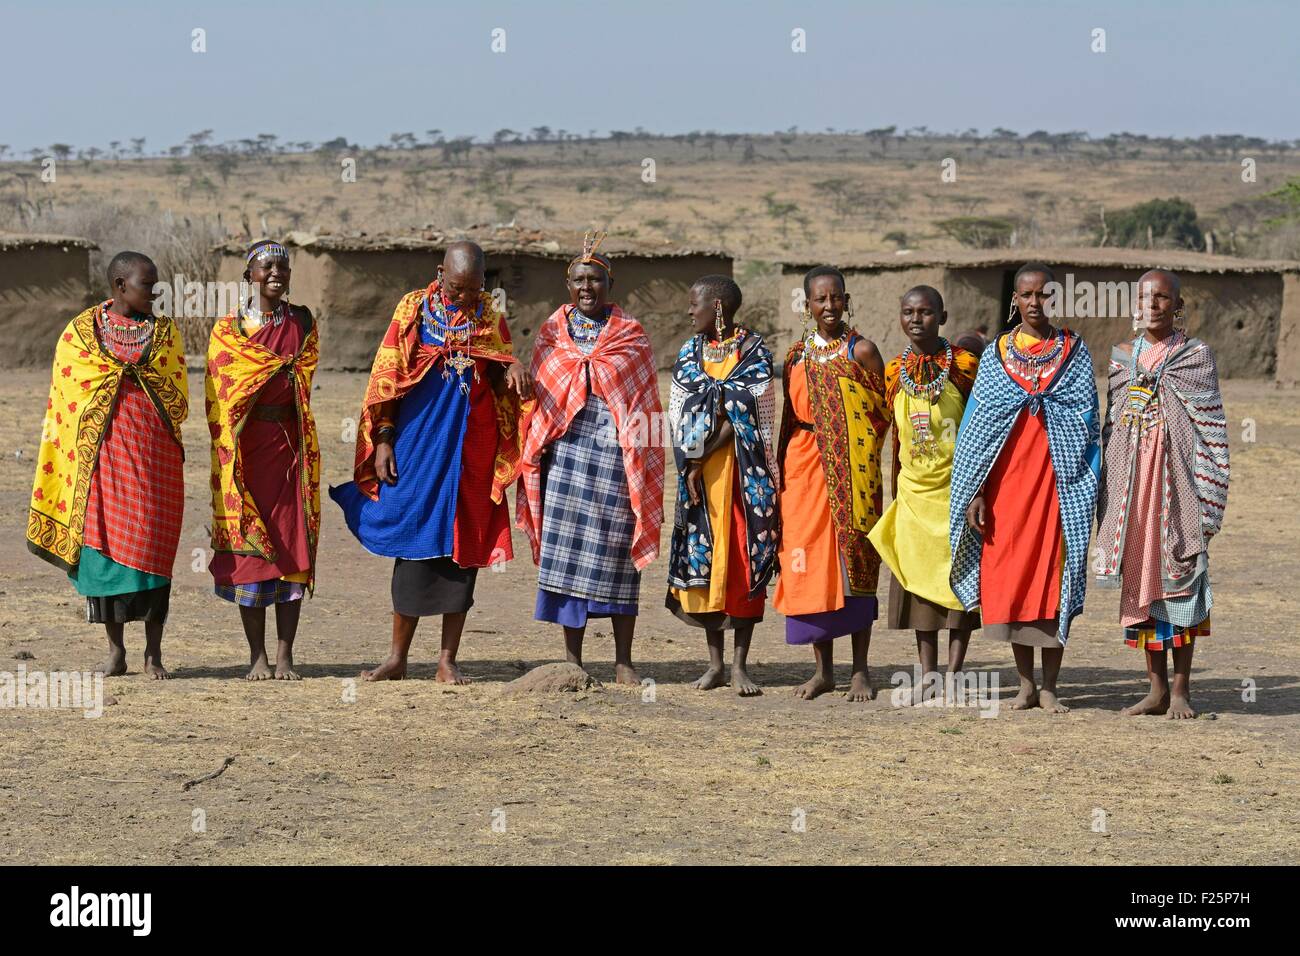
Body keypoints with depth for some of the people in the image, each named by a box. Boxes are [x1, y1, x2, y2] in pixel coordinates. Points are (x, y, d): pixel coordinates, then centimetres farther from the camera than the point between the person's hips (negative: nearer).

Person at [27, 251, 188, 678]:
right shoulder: (81, 331, 6)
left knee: (151, 545, -3)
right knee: (102, 542, 0)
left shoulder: (165, 332, 11)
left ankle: (154, 651, 3)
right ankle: (115, 649, 9)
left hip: (154, 449, 1)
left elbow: (178, 394, 8)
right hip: (102, 447, -1)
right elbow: (68, 392, 4)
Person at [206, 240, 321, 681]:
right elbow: (220, 394, 3)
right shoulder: (228, 329, 6)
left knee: (293, 544, -3)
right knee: (249, 546, -4)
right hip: (246, 444, -2)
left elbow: (303, 374, 5)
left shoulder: (302, 322, 12)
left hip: (290, 442, 2)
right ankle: (257, 655, 1)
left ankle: (285, 655, 0)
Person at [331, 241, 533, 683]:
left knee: (463, 546, 1)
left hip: (472, 447, 2)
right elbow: (386, 378, 2)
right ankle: (398, 658, 8)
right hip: (419, 443, -2)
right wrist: (383, 439, -5)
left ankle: (448, 661, 7)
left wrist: (512, 371, -13)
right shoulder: (413, 309, 2)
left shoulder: (489, 315, 7)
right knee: (415, 544, -1)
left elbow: (500, 381, 11)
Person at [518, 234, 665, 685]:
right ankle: (572, 658, 4)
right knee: (567, 547, -2)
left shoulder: (631, 334, 8)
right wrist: (540, 441, 5)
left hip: (615, 448, -1)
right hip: (566, 447, 2)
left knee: (617, 550, -1)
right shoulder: (553, 330, 12)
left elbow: (643, 402, 6)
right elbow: (542, 391, 14)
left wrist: (639, 452, -2)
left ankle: (623, 661, 4)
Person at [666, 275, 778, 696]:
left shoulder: (753, 352, -2)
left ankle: (740, 665, -1)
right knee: (705, 559, 2)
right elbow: (680, 415, 5)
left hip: (743, 471, -4)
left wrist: (703, 459, -13)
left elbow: (744, 416, -10)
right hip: (697, 471, 4)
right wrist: (690, 464, -9)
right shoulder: (689, 353, 11)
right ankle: (715, 662, 9)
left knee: (744, 560, -4)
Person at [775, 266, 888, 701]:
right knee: (809, 561, 1)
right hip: (804, 467, 4)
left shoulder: (861, 351, -1)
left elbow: (883, 412, 0)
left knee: (854, 561, -2)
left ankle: (860, 670, 4)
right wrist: (783, 468, 9)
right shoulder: (797, 355, 12)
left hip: (851, 469, -4)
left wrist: (845, 438, -8)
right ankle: (823, 669, 10)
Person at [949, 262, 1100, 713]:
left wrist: (1088, 487, -5)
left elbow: (1087, 423, 4)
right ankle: (1026, 683, 12)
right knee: (1010, 577, 1)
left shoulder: (1074, 352, 6)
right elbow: (976, 425, 6)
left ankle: (1049, 687, 4)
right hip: (1006, 483, 1)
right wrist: (975, 492, -2)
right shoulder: (996, 354, 8)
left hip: (1059, 482, -1)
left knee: (1054, 575, -2)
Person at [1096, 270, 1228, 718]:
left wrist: (1206, 502, -9)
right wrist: (1107, 495, 9)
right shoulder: (1122, 357, 11)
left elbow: (1211, 430, -2)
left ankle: (1180, 690, 3)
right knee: (1141, 576, 5)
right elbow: (1111, 425, 14)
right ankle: (1157, 688, 12)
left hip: (1178, 479, -4)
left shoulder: (1196, 355, 0)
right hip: (1132, 482, 4)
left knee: (1180, 573, -4)